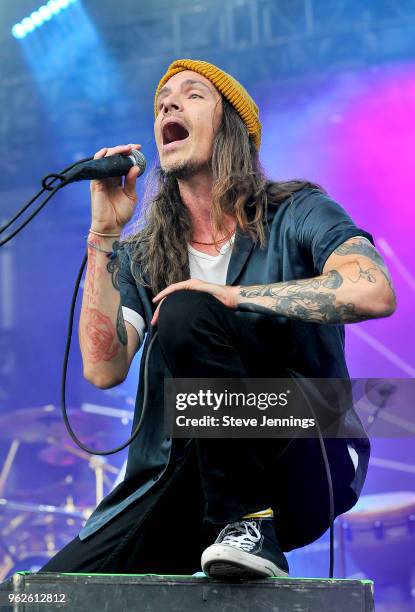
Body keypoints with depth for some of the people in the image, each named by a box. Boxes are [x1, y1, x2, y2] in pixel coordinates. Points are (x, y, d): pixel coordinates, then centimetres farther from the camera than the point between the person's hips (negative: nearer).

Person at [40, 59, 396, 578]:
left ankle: (249, 524, -20)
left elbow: (373, 292, -21)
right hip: (186, 475, 3)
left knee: (184, 313, -27)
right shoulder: (140, 257, 13)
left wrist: (229, 295, -16)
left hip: (303, 470, -3)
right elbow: (103, 369, -4)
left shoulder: (296, 214, 1)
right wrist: (103, 233, -6)